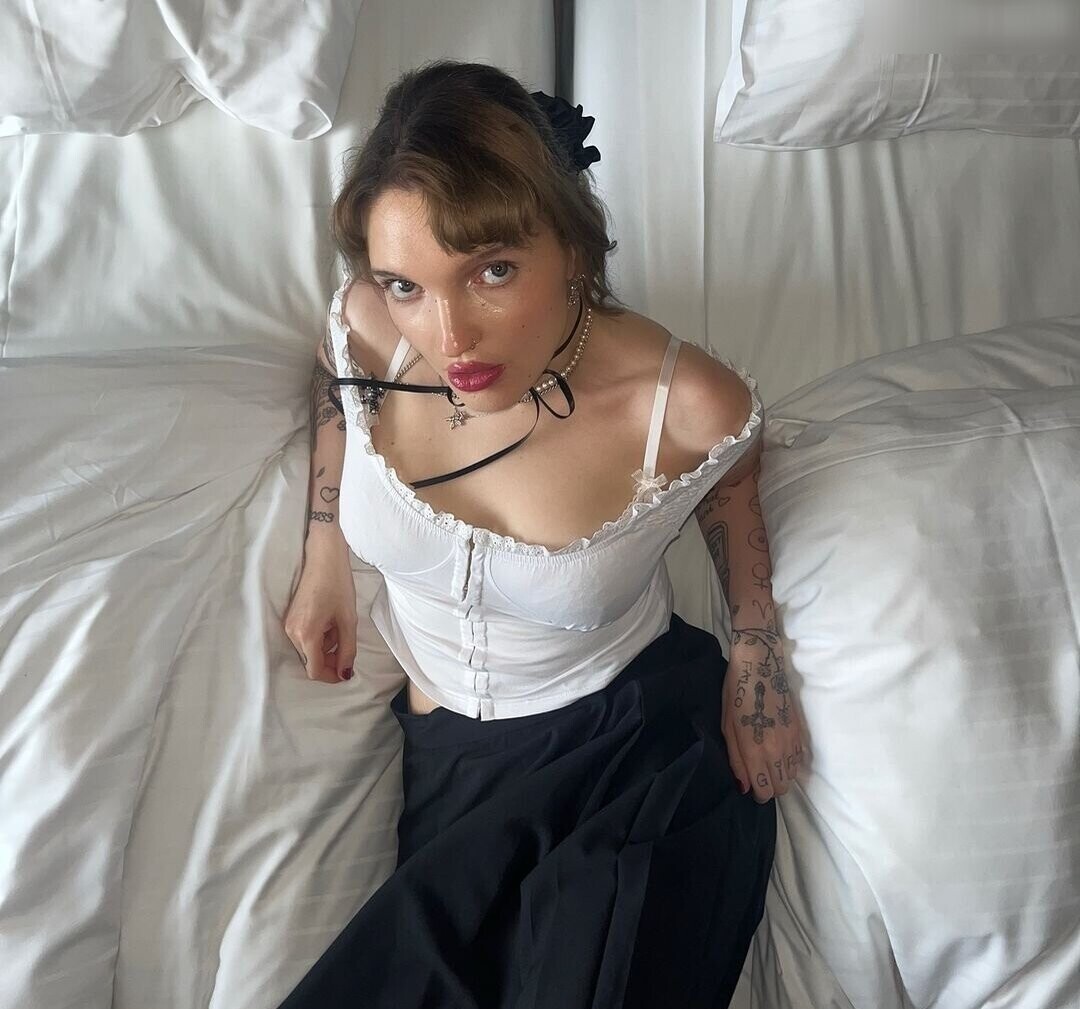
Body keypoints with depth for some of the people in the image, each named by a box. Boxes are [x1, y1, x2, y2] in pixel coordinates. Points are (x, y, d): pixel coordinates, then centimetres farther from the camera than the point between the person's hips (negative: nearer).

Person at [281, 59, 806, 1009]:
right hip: (449, 754, 3)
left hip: (638, 742, -2)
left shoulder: (690, 406, -24)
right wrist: (325, 560, 6)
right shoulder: (370, 327, -17)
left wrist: (757, 659, -2)